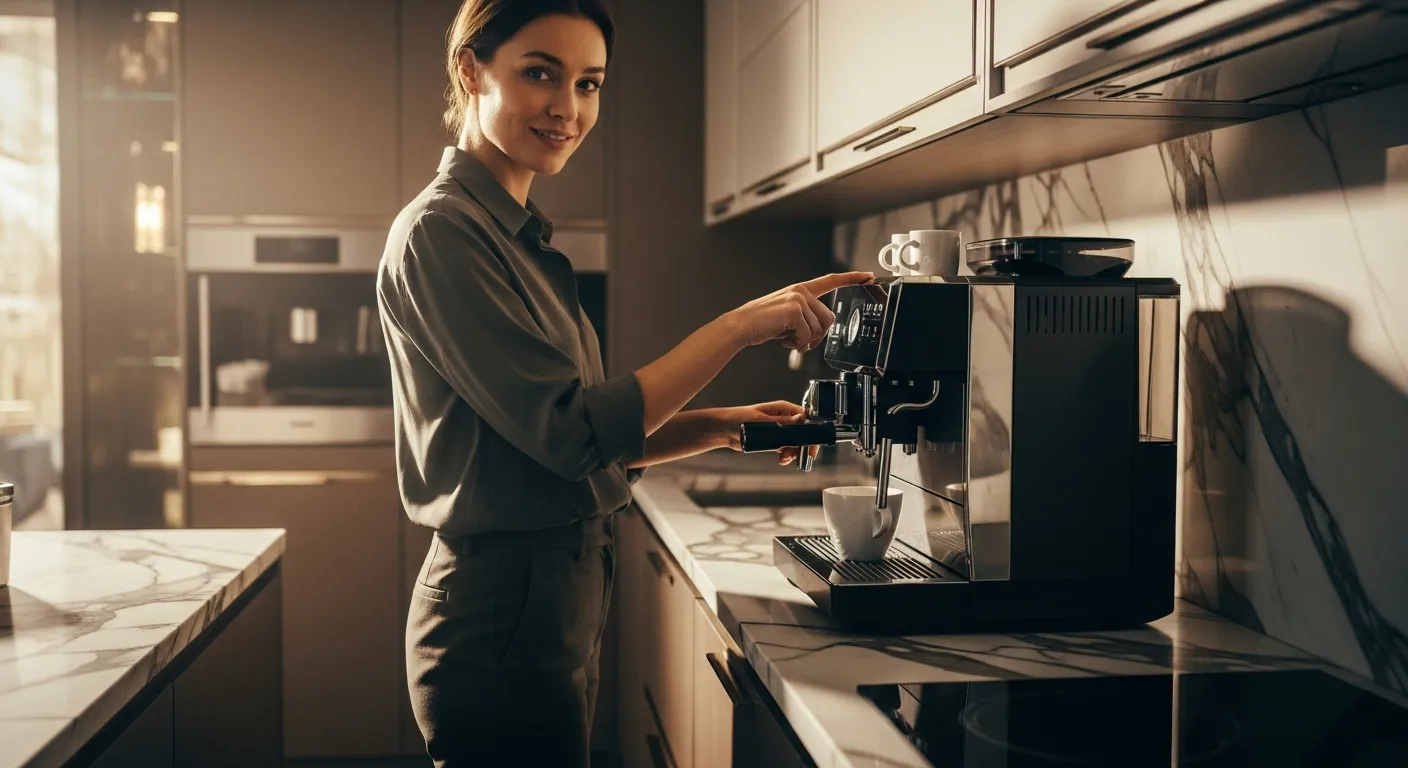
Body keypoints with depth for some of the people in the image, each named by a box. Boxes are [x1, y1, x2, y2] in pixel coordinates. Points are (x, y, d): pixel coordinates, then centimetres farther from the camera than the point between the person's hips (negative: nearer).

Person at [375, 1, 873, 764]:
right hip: (504, 613, -9)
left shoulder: (518, 236, 13)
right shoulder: (441, 231, -15)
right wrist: (741, 325, -18)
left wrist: (722, 426, 0)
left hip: (556, 600, 9)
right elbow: (570, 431, -21)